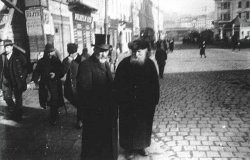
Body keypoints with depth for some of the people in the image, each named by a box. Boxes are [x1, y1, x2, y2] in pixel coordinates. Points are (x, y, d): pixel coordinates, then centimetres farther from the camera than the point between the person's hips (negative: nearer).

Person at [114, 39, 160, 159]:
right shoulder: (124, 64, -10)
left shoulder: (150, 64, -5)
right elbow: (117, 84, -6)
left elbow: (155, 84, 1)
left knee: (143, 125, 15)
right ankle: (129, 149, 28)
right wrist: (119, 100, -9)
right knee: (128, 126, 10)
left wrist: (154, 100, -1)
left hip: (145, 104, 2)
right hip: (127, 104, -2)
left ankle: (141, 146, 35)